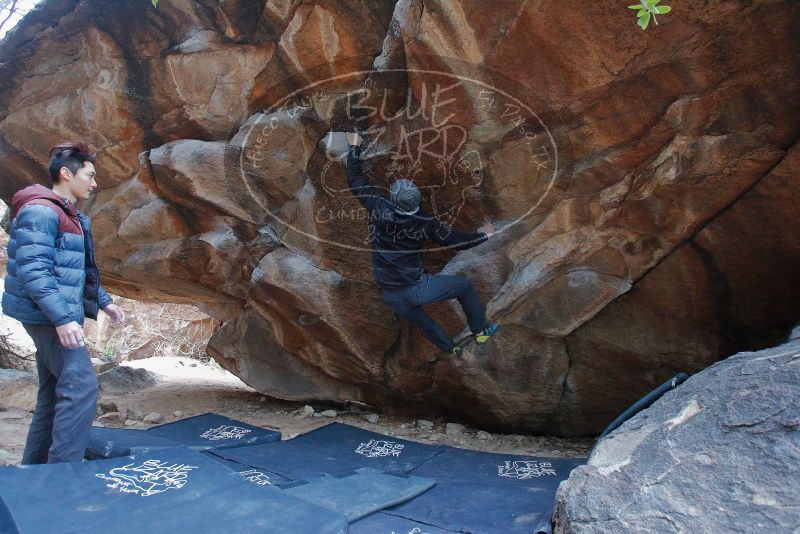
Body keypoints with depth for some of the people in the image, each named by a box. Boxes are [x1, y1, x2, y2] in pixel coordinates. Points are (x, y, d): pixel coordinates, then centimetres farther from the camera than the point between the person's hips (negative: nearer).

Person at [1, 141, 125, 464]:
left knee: (54, 393, 14)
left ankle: (35, 467, 24)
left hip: (57, 317, 10)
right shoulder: (41, 211, -14)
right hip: (49, 317, -10)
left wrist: (104, 302, 23)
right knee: (80, 386, -14)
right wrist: (62, 318, -28)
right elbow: (32, 271, -23)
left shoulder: (71, 216, 17)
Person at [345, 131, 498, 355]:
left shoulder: (379, 208, -12)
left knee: (421, 319, 30)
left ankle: (450, 348, 46)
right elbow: (455, 240, -2)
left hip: (391, 297, 3)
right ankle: (481, 331, 32)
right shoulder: (426, 223, -14)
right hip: (417, 288, -3)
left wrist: (354, 147, 13)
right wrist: (482, 235, 16)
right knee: (465, 286, 19)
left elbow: (355, 180, 0)